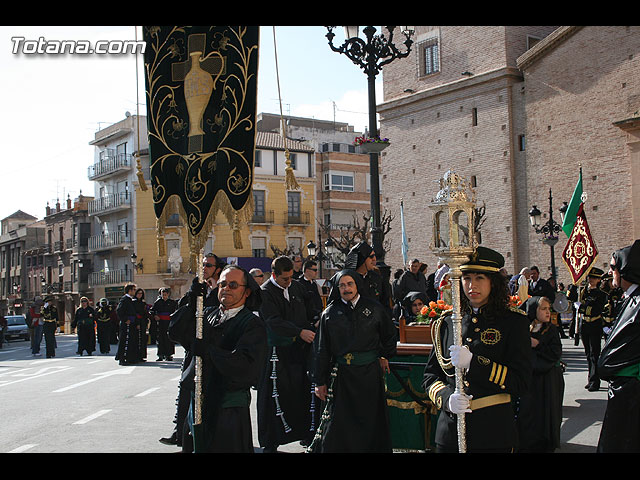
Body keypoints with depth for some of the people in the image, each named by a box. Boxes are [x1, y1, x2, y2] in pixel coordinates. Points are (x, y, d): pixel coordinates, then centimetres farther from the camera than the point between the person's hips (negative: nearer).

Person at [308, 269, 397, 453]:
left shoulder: (374, 309, 4)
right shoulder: (330, 313, 3)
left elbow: (390, 335, 20)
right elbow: (321, 350, 3)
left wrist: (385, 356, 15)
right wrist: (320, 382, 0)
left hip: (370, 373, 1)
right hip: (341, 374, -1)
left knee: (370, 420, 6)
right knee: (339, 423, 0)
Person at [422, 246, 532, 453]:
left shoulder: (513, 321, -3)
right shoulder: (447, 323, 5)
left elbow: (521, 381, -10)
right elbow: (430, 376, 8)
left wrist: (472, 363, -20)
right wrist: (447, 398, -13)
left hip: (494, 432, -2)